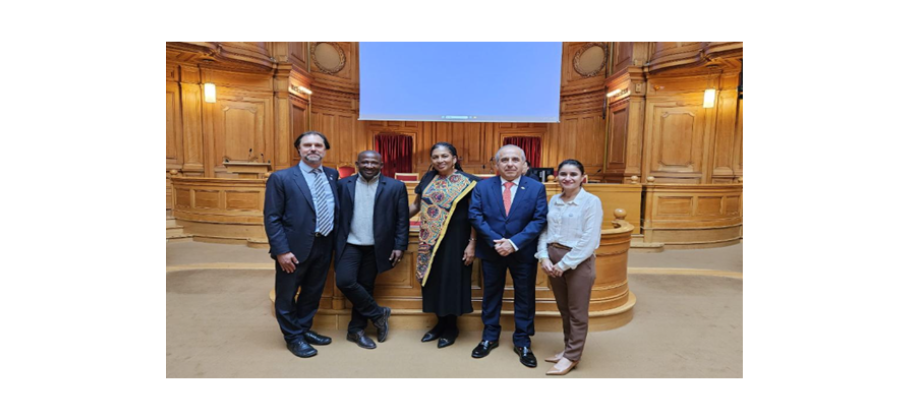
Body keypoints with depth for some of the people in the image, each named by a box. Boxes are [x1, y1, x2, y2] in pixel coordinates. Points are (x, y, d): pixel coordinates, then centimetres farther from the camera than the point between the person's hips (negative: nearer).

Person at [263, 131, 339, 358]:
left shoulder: (332, 175, 7)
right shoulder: (281, 178, -8)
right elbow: (272, 218, -11)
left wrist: (335, 241, 6)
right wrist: (281, 251, -16)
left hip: (323, 246, 5)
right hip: (295, 247, -5)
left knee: (313, 293, 18)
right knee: (287, 296, 10)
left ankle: (304, 329, 38)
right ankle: (293, 337, 30)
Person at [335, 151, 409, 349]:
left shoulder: (395, 186, -2)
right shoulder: (343, 184, 1)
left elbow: (402, 219, -2)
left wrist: (399, 246, -6)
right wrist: (335, 243, 0)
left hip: (376, 247, -1)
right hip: (350, 244, 1)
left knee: (365, 287, 7)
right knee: (344, 281, -13)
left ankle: (356, 330, 24)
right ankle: (378, 313, 8)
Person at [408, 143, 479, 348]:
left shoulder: (466, 182, -8)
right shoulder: (428, 178, 6)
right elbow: (416, 205, 15)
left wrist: (472, 244, -13)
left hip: (455, 239, -5)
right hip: (430, 239, 5)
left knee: (451, 280, 5)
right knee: (434, 279, 11)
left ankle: (451, 327, 22)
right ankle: (440, 323, 28)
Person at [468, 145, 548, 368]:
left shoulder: (537, 187, -3)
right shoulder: (482, 186, 0)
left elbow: (539, 220, -10)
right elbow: (475, 216, -7)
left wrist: (514, 243, -20)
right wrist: (496, 241, -18)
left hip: (524, 252, -1)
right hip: (491, 251, 1)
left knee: (525, 297, 9)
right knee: (491, 295, 14)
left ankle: (522, 343, 26)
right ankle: (490, 337, 31)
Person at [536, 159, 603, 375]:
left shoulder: (591, 201, -10)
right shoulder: (554, 200, 7)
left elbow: (589, 240, -16)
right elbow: (545, 230, 7)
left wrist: (564, 264, -16)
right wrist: (544, 257, -8)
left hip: (578, 262, -5)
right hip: (553, 260, 6)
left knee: (577, 312, 8)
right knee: (564, 309, 17)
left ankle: (572, 356, 21)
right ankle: (569, 348, 33)